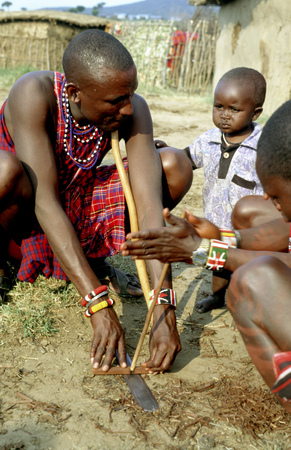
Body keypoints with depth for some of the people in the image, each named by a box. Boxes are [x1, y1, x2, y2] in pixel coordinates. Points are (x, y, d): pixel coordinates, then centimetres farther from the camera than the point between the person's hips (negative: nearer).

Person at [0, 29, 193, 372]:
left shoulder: (133, 110, -21)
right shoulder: (34, 95, -31)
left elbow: (148, 202, -28)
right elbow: (45, 203, -36)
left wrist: (165, 312, -36)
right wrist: (98, 304, -42)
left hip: (77, 205, 4)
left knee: (176, 168, -16)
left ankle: (94, 260, 4)